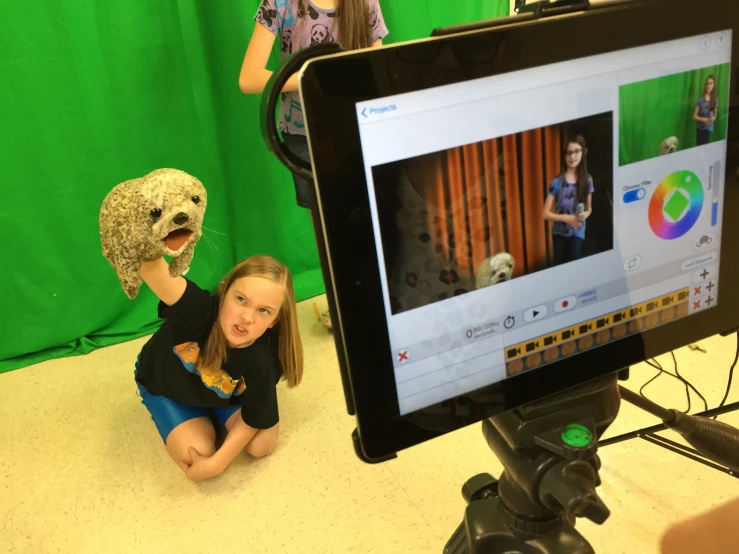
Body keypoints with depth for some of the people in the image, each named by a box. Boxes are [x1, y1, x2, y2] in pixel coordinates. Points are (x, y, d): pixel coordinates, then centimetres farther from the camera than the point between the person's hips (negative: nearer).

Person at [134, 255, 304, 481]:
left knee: (263, 444, -6)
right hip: (165, 384, -1)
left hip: (224, 392, 2)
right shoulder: (199, 311, -46)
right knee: (198, 451, -16)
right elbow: (151, 268, -66)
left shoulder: (262, 363, -38)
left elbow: (253, 420, -20)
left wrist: (217, 463, -18)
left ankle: (214, 413, 23)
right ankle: (200, 417, 18)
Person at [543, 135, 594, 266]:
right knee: (559, 265, 6)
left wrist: (585, 215, -15)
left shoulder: (587, 180, -3)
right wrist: (566, 218, -21)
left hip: (577, 233, 1)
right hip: (559, 233, -1)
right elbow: (546, 213, -9)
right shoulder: (557, 182, -11)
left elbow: (589, 208, 8)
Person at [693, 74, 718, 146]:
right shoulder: (700, 99, -4)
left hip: (709, 128, 1)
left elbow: (715, 114, 12)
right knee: (699, 145, 0)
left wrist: (713, 118, -11)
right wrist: (704, 119, -17)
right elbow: (694, 116, -2)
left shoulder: (715, 100, 2)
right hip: (700, 127, -1)